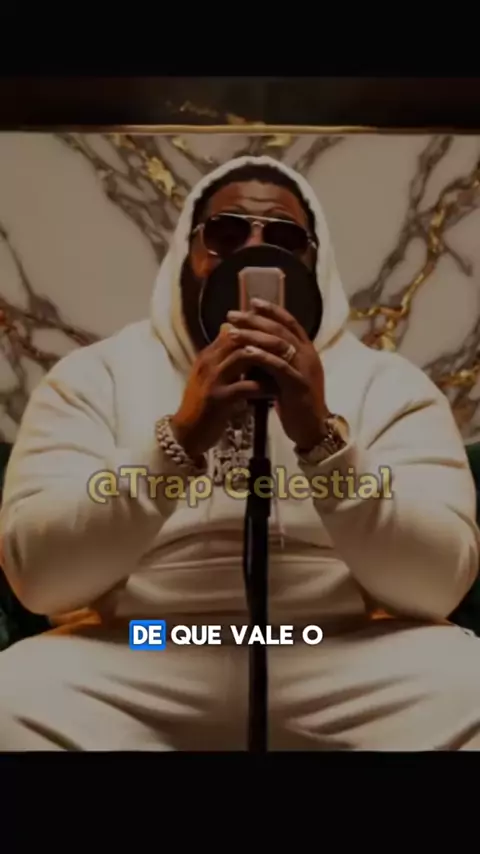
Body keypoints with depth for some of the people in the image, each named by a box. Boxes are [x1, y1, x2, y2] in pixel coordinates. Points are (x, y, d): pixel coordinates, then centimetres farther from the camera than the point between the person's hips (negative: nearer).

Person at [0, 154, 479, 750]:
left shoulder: (390, 383, 3)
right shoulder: (93, 375, 2)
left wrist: (322, 438, -22)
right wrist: (179, 437, -21)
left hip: (344, 662, 0)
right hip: (138, 663, 1)